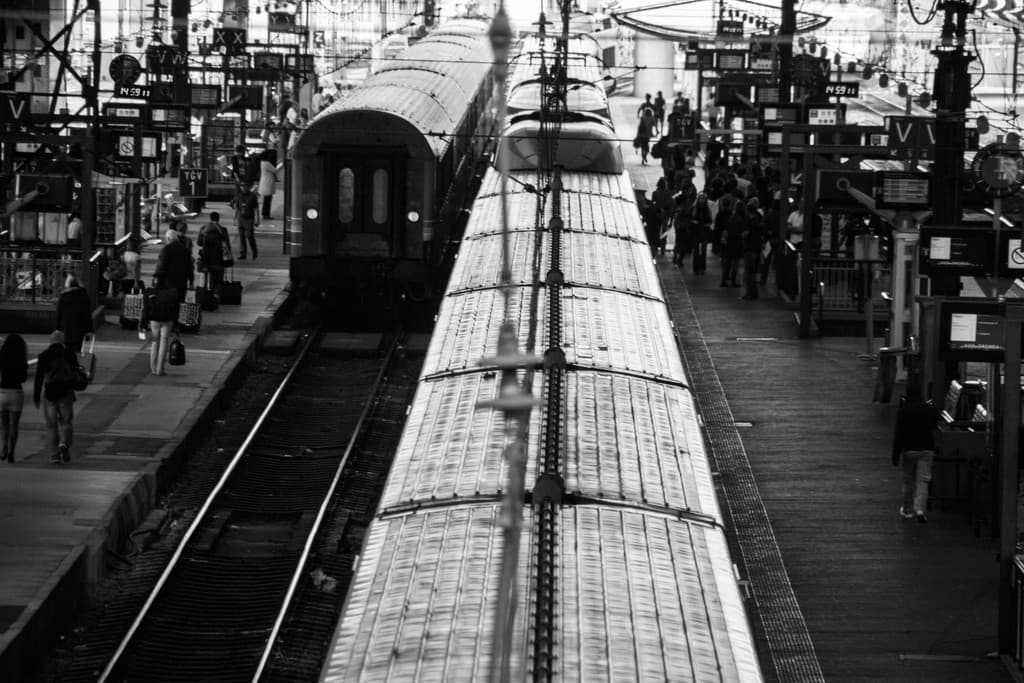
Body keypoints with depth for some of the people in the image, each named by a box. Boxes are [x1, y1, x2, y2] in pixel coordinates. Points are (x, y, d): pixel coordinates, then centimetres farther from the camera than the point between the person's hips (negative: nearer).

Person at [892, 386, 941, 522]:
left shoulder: (903, 412, -8)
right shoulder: (931, 410, -2)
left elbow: (898, 436, -9)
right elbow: (934, 426, 16)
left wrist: (895, 456, -5)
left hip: (909, 450, -1)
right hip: (927, 449, 1)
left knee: (908, 480, 14)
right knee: (923, 480, 0)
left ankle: (907, 510, 23)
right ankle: (920, 509, -16)